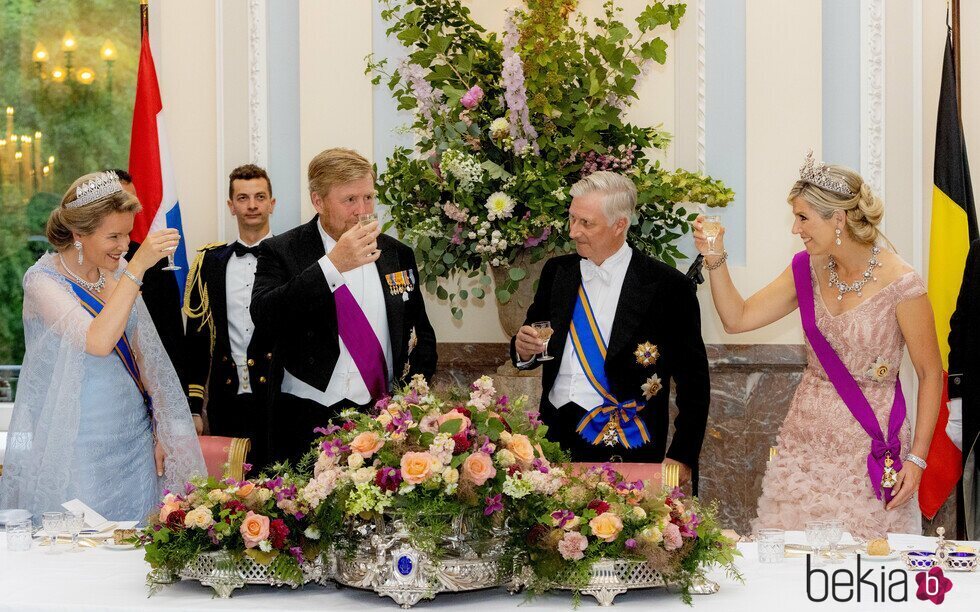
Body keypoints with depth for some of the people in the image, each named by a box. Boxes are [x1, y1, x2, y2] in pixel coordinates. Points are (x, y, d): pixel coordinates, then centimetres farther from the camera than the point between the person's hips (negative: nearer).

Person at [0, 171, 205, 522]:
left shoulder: (118, 272, 5)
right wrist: (137, 267, -29)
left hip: (134, 439, 6)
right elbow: (98, 341, -28)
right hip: (78, 449, -5)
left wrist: (160, 431, 9)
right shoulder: (43, 280, -12)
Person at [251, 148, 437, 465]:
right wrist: (333, 264, -25)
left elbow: (421, 334, 18)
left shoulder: (397, 254, 10)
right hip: (307, 422, -3)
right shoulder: (280, 252, -2)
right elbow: (263, 315, -20)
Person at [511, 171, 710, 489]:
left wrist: (682, 457, -6)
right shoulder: (556, 272, 10)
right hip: (553, 438, 4)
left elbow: (693, 379, -2)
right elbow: (537, 341, 21)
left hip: (622, 448, -4)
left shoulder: (667, 286, -5)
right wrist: (524, 349, -3)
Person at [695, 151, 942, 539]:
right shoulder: (807, 269, 2)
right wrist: (715, 259, -6)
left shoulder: (900, 284, -14)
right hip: (806, 438, 5)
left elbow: (930, 375, -8)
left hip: (871, 442, -5)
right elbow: (737, 318, 7)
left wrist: (917, 458, -11)